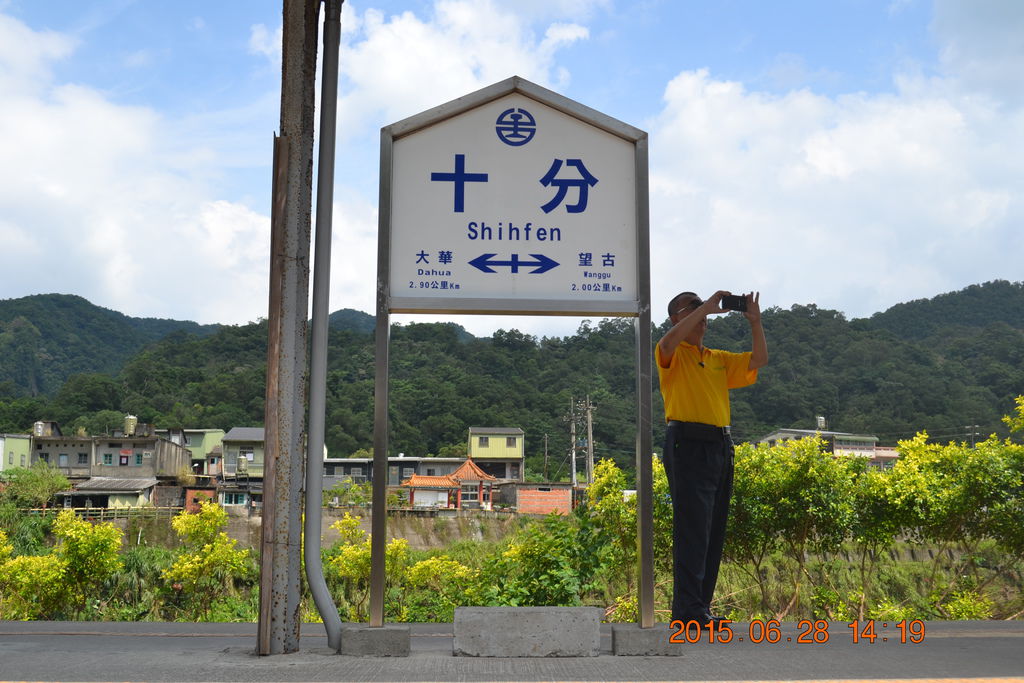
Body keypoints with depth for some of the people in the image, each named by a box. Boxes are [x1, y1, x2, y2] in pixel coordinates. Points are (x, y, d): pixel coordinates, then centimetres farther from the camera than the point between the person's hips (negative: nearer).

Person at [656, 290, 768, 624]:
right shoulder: (673, 355, 1)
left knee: (714, 531, 9)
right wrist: (706, 306, -16)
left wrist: (755, 321, 10)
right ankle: (688, 609, -9)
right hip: (688, 443, -8)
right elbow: (669, 341, -22)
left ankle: (700, 606, 16)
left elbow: (759, 360, 20)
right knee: (692, 530, -10)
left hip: (721, 446, 8)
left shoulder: (719, 359, 22)